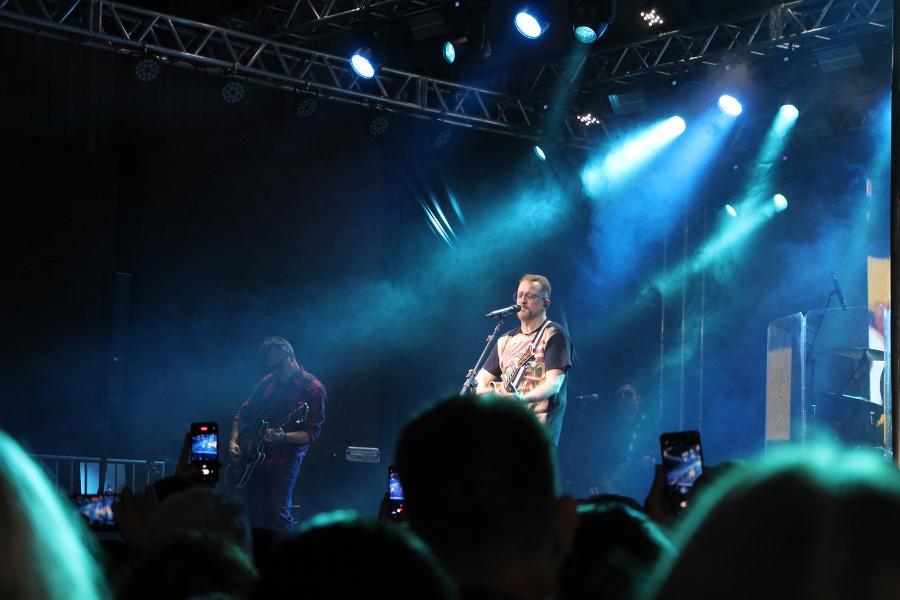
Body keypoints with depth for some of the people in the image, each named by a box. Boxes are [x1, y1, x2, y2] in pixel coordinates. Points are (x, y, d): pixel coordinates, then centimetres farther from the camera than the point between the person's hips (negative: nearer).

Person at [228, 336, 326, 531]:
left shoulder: (313, 389, -6)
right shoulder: (267, 382, 12)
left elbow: (312, 433, -11)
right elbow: (242, 413, 19)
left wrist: (283, 437, -26)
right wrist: (233, 441, 5)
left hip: (285, 459, -6)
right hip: (256, 457, 6)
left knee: (278, 513, -15)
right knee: (255, 514, 6)